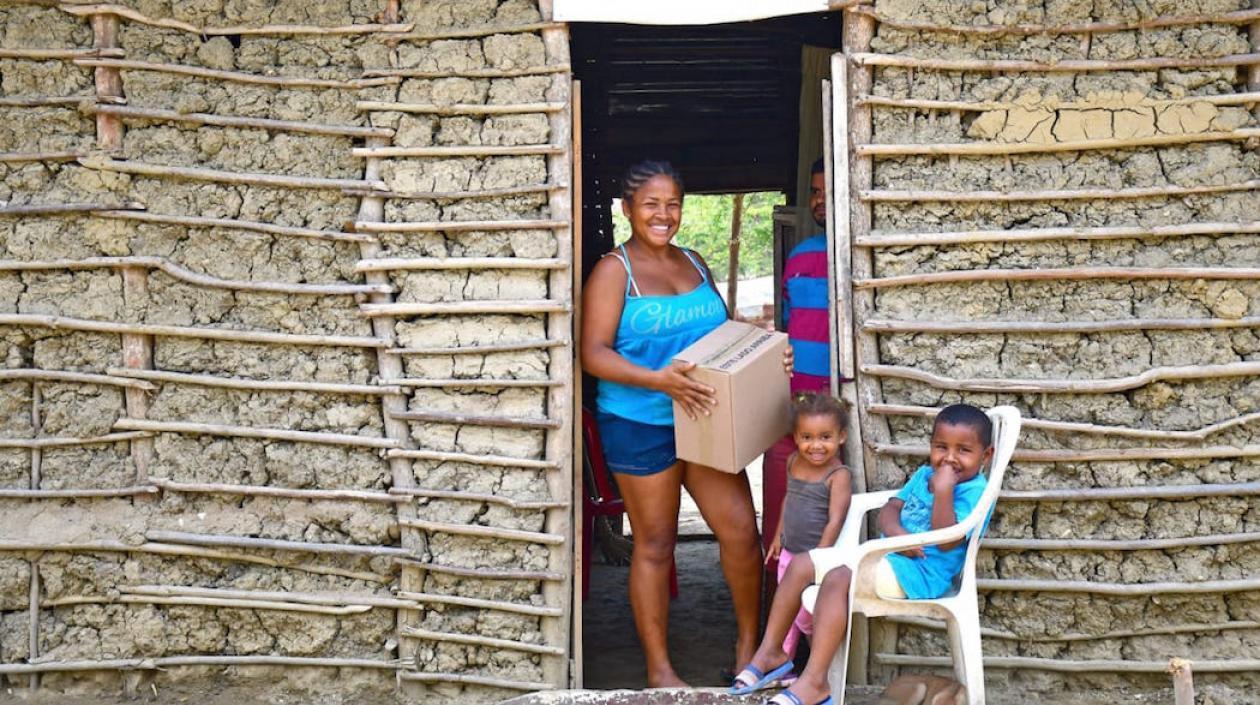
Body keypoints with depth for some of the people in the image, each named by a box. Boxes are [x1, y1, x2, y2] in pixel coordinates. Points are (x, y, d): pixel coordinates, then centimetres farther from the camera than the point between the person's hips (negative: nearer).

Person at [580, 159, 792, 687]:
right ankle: (658, 668, 16)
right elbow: (594, 354, -16)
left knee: (741, 529, 2)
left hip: (703, 420, 5)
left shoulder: (693, 263, 11)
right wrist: (658, 379, -29)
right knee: (655, 544, 4)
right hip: (641, 425, -5)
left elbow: (720, 332, 21)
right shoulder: (614, 271, -8)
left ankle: (749, 641, 23)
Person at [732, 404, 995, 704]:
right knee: (800, 565, 2)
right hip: (882, 554, 9)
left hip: (918, 570, -9)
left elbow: (947, 541, -21)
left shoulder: (974, 492, -10)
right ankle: (771, 652, 10)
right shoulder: (923, 475, 15)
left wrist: (943, 491, -29)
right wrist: (894, 530, -11)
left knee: (837, 579, -31)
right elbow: (890, 508, 12)